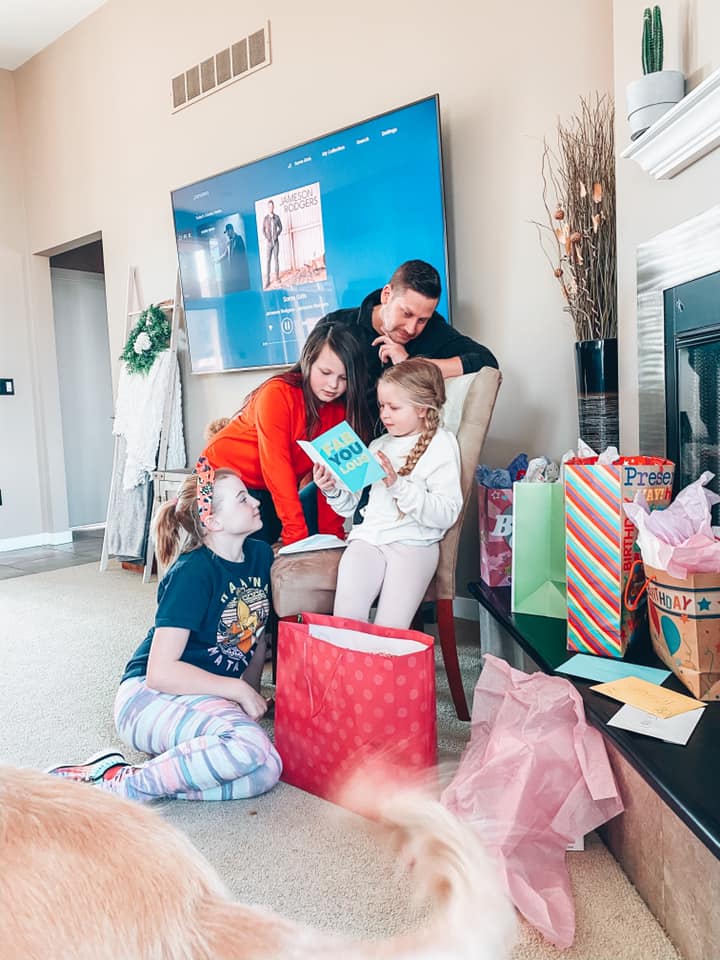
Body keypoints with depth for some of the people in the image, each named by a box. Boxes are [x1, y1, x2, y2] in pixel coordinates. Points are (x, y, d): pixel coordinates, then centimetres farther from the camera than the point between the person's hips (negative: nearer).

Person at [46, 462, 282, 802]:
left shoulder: (260, 554, 3)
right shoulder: (193, 573, -18)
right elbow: (160, 671, -22)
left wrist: (252, 692, 11)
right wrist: (239, 690, -18)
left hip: (210, 697, 7)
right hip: (150, 695, -7)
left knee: (266, 772, -22)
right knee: (249, 745, -35)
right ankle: (117, 782, -18)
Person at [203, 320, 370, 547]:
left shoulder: (341, 409, -6)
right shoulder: (277, 394, -23)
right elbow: (276, 469, -28)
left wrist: (332, 534, -14)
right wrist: (298, 536, -31)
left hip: (269, 493, 6)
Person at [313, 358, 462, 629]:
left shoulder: (441, 444, 4)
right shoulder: (378, 446, 20)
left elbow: (447, 514, -9)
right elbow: (350, 505, 21)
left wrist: (397, 484, -17)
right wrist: (332, 489, 0)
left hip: (414, 543, -4)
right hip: (368, 538, 4)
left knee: (389, 628, -19)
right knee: (346, 617, -18)